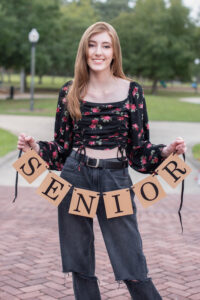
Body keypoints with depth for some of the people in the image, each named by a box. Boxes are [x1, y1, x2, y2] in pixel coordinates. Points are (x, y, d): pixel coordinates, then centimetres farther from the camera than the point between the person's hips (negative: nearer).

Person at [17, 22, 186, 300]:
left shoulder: (131, 91, 0)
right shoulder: (70, 92, 4)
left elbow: (139, 147, 3)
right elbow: (61, 146, 9)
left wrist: (167, 151, -14)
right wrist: (35, 147, -7)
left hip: (115, 181, -2)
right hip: (75, 179, 2)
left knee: (131, 264, -2)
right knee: (79, 262, 9)